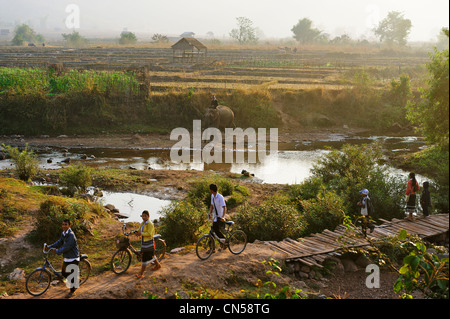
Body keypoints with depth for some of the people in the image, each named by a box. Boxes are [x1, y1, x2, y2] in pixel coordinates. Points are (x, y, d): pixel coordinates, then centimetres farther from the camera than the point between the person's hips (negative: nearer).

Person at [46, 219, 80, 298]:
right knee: (64, 274, 15)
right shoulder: (63, 233, 6)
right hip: (66, 258, 9)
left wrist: (57, 251, -21)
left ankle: (72, 292, 17)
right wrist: (49, 247, 4)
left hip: (73, 259, -9)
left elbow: (67, 247, -25)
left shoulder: (71, 235, -22)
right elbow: (59, 242, 13)